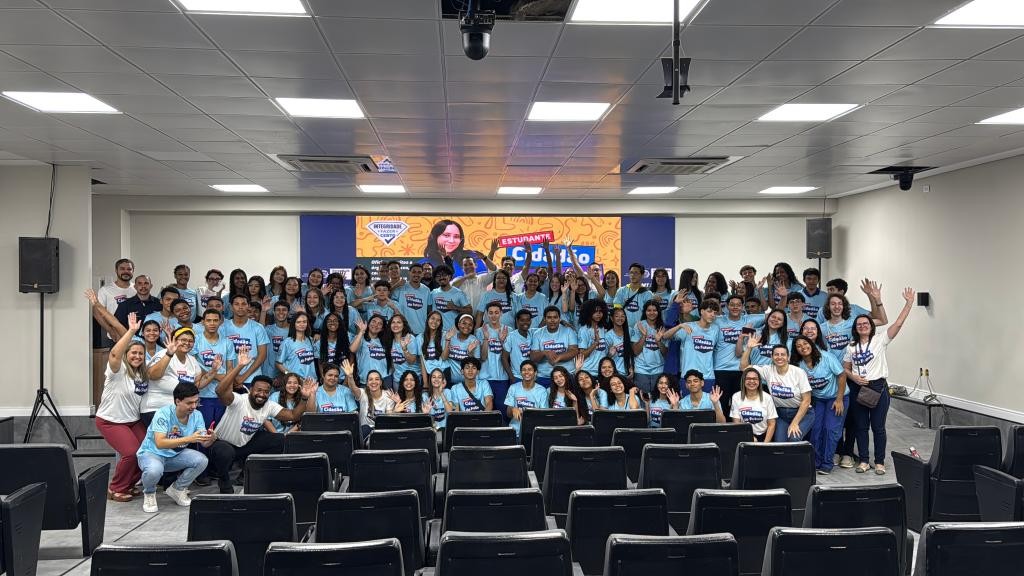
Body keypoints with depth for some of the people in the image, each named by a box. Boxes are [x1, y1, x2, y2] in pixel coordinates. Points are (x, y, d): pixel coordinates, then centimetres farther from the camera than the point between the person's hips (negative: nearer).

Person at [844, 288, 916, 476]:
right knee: (861, 426, 8)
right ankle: (863, 460, 17)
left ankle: (880, 462, 11)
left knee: (878, 426, 2)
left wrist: (909, 303, -18)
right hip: (859, 388, 3)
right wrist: (854, 377, -10)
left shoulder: (880, 341, -2)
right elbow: (845, 368, 12)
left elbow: (898, 323, -10)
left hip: (878, 387, -3)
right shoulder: (851, 347, 8)